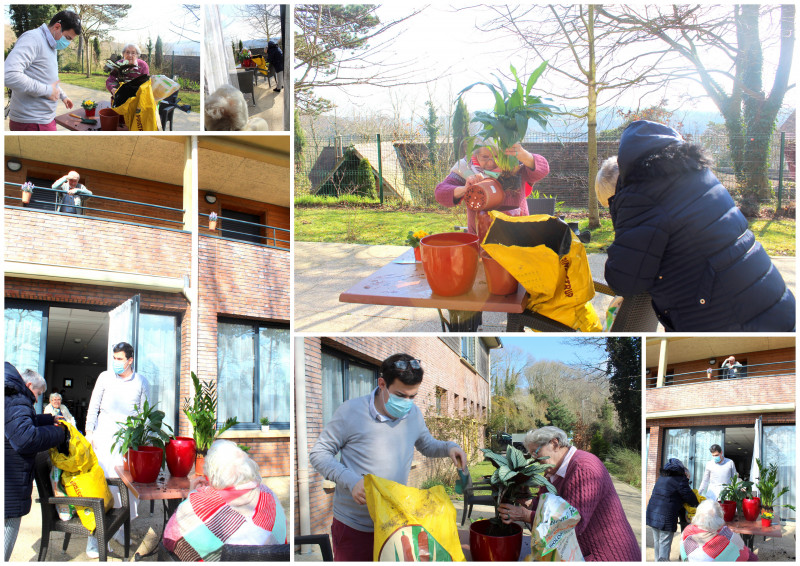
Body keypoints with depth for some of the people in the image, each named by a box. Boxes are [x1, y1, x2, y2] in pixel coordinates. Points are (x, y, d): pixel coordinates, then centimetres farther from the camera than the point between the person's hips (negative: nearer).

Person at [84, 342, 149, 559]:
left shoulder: (141, 382, 6)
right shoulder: (105, 377, 4)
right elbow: (93, 406, 7)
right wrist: (89, 431, -2)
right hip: (104, 436, -1)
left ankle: (118, 528, 13)